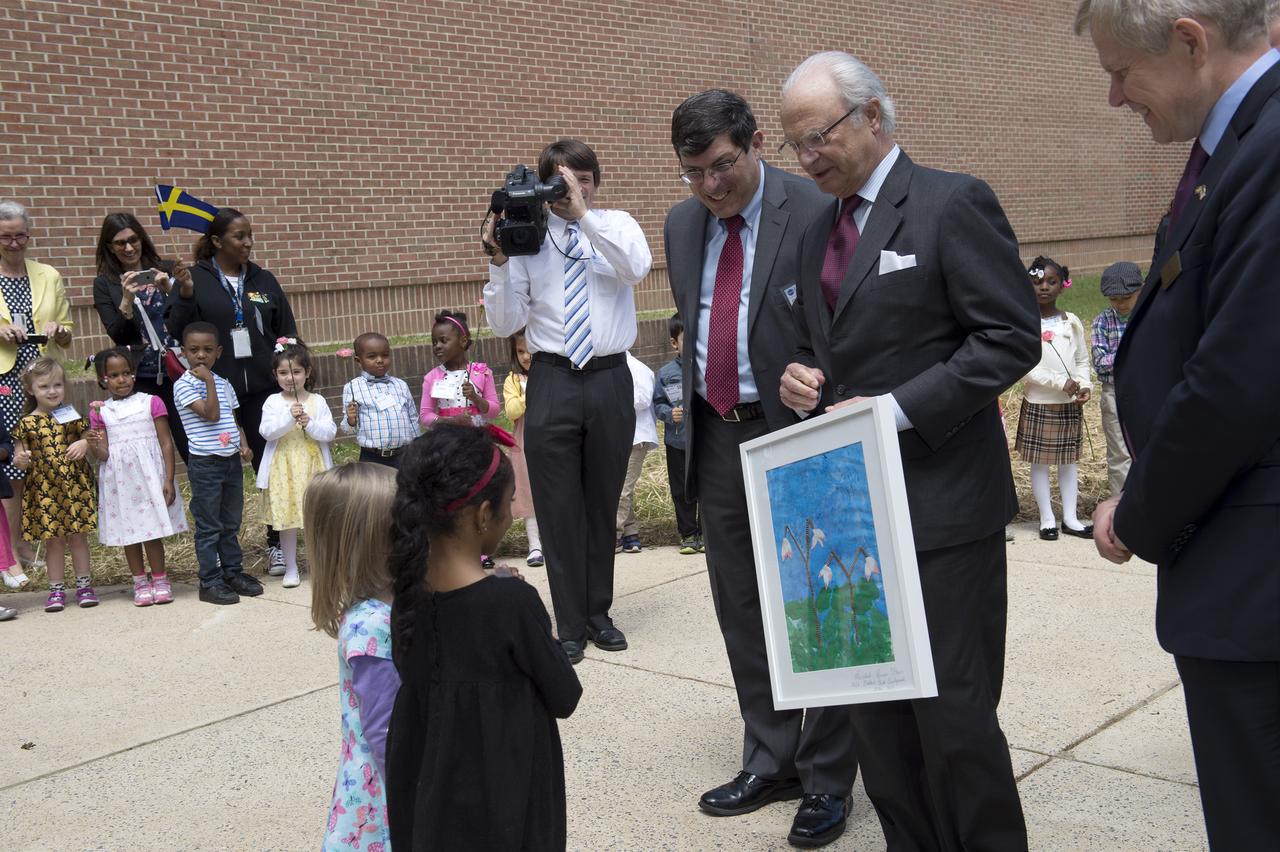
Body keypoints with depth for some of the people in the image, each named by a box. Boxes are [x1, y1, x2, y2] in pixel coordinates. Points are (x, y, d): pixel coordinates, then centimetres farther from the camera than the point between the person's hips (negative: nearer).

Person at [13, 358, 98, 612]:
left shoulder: (72, 417, 3)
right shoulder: (27, 424, -1)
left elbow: (91, 439, 10)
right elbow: (19, 458, 1)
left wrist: (85, 444, -11)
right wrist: (21, 460, -22)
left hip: (75, 486, 1)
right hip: (43, 490, -1)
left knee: (78, 536, 5)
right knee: (53, 540, 5)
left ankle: (84, 585, 16)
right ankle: (56, 590, 14)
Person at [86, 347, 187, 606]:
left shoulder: (151, 403, 1)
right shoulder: (100, 412, 5)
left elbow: (166, 443, -1)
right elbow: (103, 454, 1)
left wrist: (169, 480, -7)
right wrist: (93, 445, -23)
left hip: (149, 476, -2)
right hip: (119, 480, 2)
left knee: (152, 529, 1)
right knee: (129, 531, 8)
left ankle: (159, 580, 13)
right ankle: (140, 582, 19)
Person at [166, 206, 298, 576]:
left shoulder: (264, 281, 10)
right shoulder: (194, 279, 1)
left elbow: (287, 334, 13)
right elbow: (177, 333, -5)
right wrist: (184, 296, -19)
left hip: (262, 389, 2)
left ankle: (276, 542, 15)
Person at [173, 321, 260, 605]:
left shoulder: (223, 384, 11)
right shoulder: (184, 385, -9)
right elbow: (211, 414, -19)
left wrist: (244, 443, 1)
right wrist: (208, 380, -18)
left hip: (232, 460, 6)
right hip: (205, 464, -6)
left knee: (231, 523, 15)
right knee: (209, 526, 0)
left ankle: (233, 572, 25)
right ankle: (210, 582, 7)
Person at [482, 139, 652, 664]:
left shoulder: (616, 226, 4)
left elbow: (637, 266, -19)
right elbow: (505, 325, -1)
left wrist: (583, 215, -23)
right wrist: (499, 261, -13)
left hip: (610, 380, 1)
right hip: (552, 382, -1)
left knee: (604, 503, 12)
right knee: (558, 508, 2)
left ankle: (599, 614, 27)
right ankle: (569, 625, 14)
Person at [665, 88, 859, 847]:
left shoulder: (815, 214, -13)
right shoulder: (682, 224, 8)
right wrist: (694, 408, 14)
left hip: (797, 434, -6)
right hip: (717, 436, 7)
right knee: (743, 613, 15)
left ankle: (828, 780, 19)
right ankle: (771, 763, 31)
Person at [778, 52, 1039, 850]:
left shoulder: (954, 203, -7)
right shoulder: (821, 232, 16)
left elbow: (1012, 336, -12)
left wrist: (900, 409, -19)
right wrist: (802, 378, 2)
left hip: (941, 503, -7)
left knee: (955, 710, -1)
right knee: (875, 708, 13)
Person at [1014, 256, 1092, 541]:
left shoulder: (1072, 322, 3)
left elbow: (1082, 360, 8)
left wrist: (1084, 385, -11)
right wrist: (1061, 382, -20)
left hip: (1070, 404, 3)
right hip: (1038, 403, -3)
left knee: (1069, 459, 9)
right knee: (1040, 461, 3)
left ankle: (1070, 518, 18)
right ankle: (1047, 519, 13)